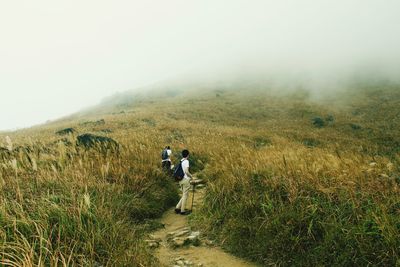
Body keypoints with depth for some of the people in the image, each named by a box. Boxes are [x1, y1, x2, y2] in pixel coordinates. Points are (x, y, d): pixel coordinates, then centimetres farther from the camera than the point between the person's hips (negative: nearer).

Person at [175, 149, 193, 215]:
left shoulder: (181, 161, 11)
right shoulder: (186, 161, -13)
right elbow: (186, 171, -22)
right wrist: (191, 176, -7)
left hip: (181, 180, 8)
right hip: (186, 180, -8)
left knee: (184, 195, 17)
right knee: (185, 195, 1)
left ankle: (177, 207, 13)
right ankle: (182, 211, 6)